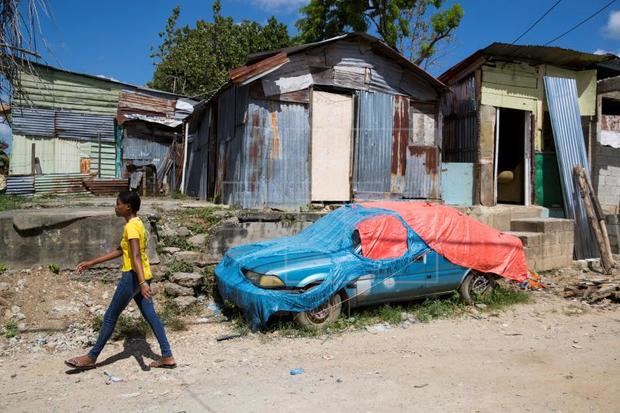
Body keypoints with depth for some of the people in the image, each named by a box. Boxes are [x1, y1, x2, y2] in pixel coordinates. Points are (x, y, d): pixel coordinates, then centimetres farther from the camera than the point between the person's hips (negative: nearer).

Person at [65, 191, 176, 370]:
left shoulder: (131, 226, -16)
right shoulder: (136, 224, 14)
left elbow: (136, 256, -28)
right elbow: (119, 251, 20)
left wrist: (141, 282, -36)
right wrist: (91, 263, 21)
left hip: (133, 276, -9)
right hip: (142, 276, 9)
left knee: (110, 317, 4)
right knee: (150, 315, 9)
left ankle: (91, 357, 18)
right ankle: (167, 357, 10)